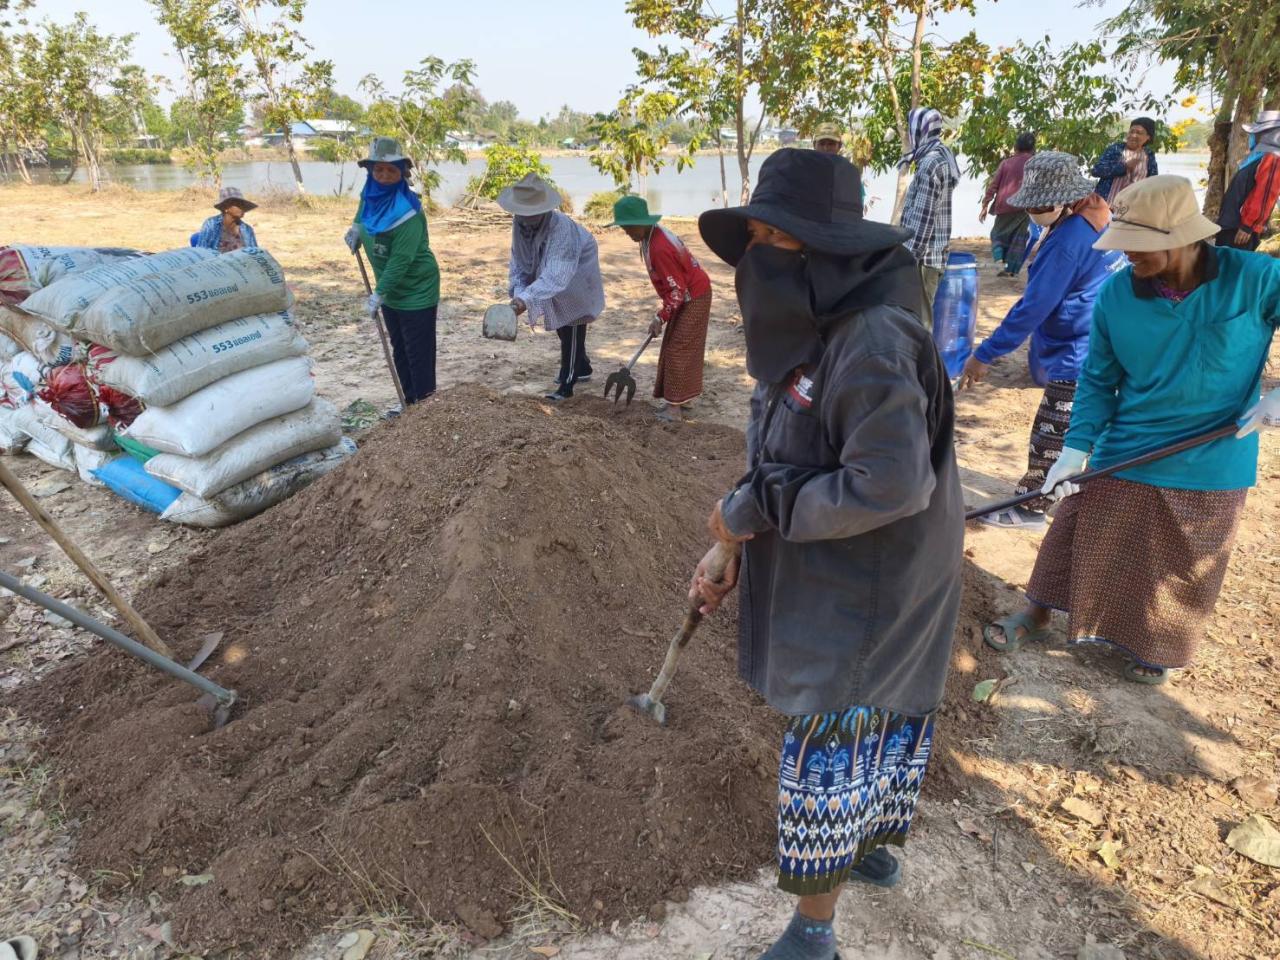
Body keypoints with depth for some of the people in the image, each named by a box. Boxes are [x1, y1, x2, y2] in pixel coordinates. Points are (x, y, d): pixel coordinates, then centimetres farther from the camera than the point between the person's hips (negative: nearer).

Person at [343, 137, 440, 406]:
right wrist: (357, 225, 12)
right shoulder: (371, 194, -1)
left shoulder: (408, 212, -25)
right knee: (399, 352, 15)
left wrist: (378, 294, -26)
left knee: (418, 354, -3)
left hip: (416, 292, -8)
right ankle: (410, 404, 26)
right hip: (391, 292, 8)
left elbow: (400, 261, -27)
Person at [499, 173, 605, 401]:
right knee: (562, 325, 20)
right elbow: (518, 262, -13)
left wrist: (526, 299, -60)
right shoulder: (519, 223, -21)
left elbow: (556, 275, -50)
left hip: (575, 278, -7)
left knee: (571, 327, -3)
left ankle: (567, 384, 5)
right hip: (549, 274, 7)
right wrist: (518, 293, -29)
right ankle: (582, 368, 40)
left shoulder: (561, 228, -41)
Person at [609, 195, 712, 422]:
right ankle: (677, 398, 22)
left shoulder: (659, 248, -28)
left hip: (694, 297, -10)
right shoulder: (653, 236, 2)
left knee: (679, 349, -7)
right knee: (673, 347, 13)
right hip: (686, 296, 10)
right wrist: (665, 312, 17)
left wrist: (660, 317, -19)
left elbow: (677, 290, -25)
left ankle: (675, 406, -1)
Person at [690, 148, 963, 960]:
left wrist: (750, 510, -22)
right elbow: (783, 466, 8)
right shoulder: (808, 332, 2)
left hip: (870, 594, -9)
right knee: (881, 724, 26)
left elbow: (889, 487, -31)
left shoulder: (874, 343, -27)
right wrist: (729, 551, 2)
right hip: (830, 584, 9)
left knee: (832, 755, 5)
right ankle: (878, 847, 51)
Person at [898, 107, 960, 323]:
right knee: (921, 315, 15)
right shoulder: (941, 157, 14)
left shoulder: (930, 163, -16)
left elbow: (923, 219, -20)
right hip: (931, 253, 10)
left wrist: (907, 259, -20)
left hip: (923, 255, -10)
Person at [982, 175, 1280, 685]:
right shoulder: (1115, 294, -10)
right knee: (1078, 543, 12)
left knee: (1180, 571, 17)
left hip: (1211, 465, 0)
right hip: (1123, 454, 1)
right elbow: (1098, 380, -3)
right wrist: (1076, 448, -11)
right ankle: (1036, 615, 34)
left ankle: (1154, 645, 42)